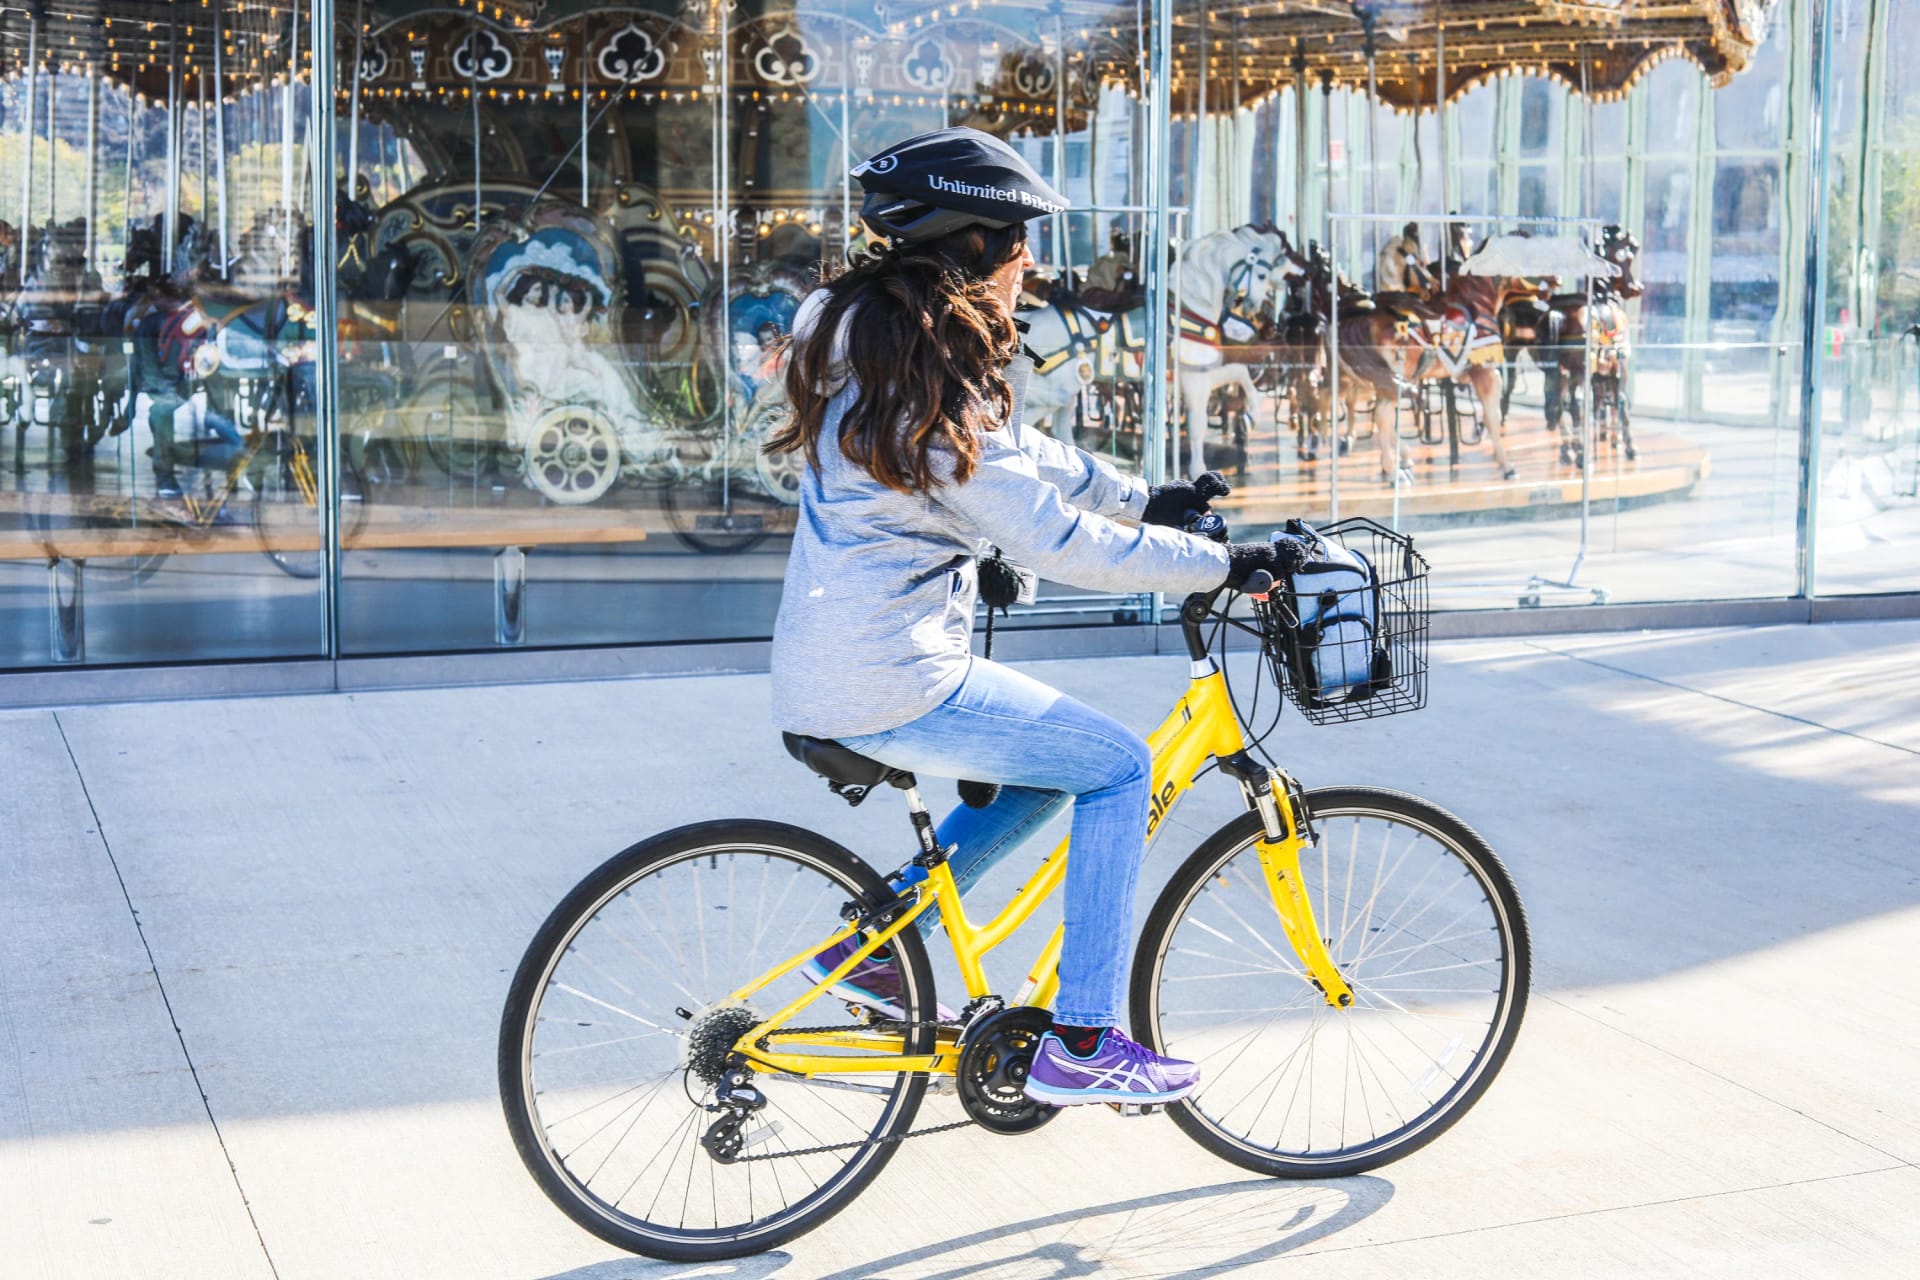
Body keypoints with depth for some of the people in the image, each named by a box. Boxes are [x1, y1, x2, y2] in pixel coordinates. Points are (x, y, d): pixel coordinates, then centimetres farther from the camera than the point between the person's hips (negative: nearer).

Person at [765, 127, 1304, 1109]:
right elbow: (1056, 540, -21)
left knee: (1050, 769, 23)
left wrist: (1148, 500, 19)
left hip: (828, 668, 10)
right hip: (890, 686, -10)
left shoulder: (875, 342, 10)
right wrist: (1221, 564, -14)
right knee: (1116, 768, -1)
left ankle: (872, 949, 23)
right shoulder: (931, 384, -21)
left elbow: (1018, 455, 22)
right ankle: (1080, 1046, 2)